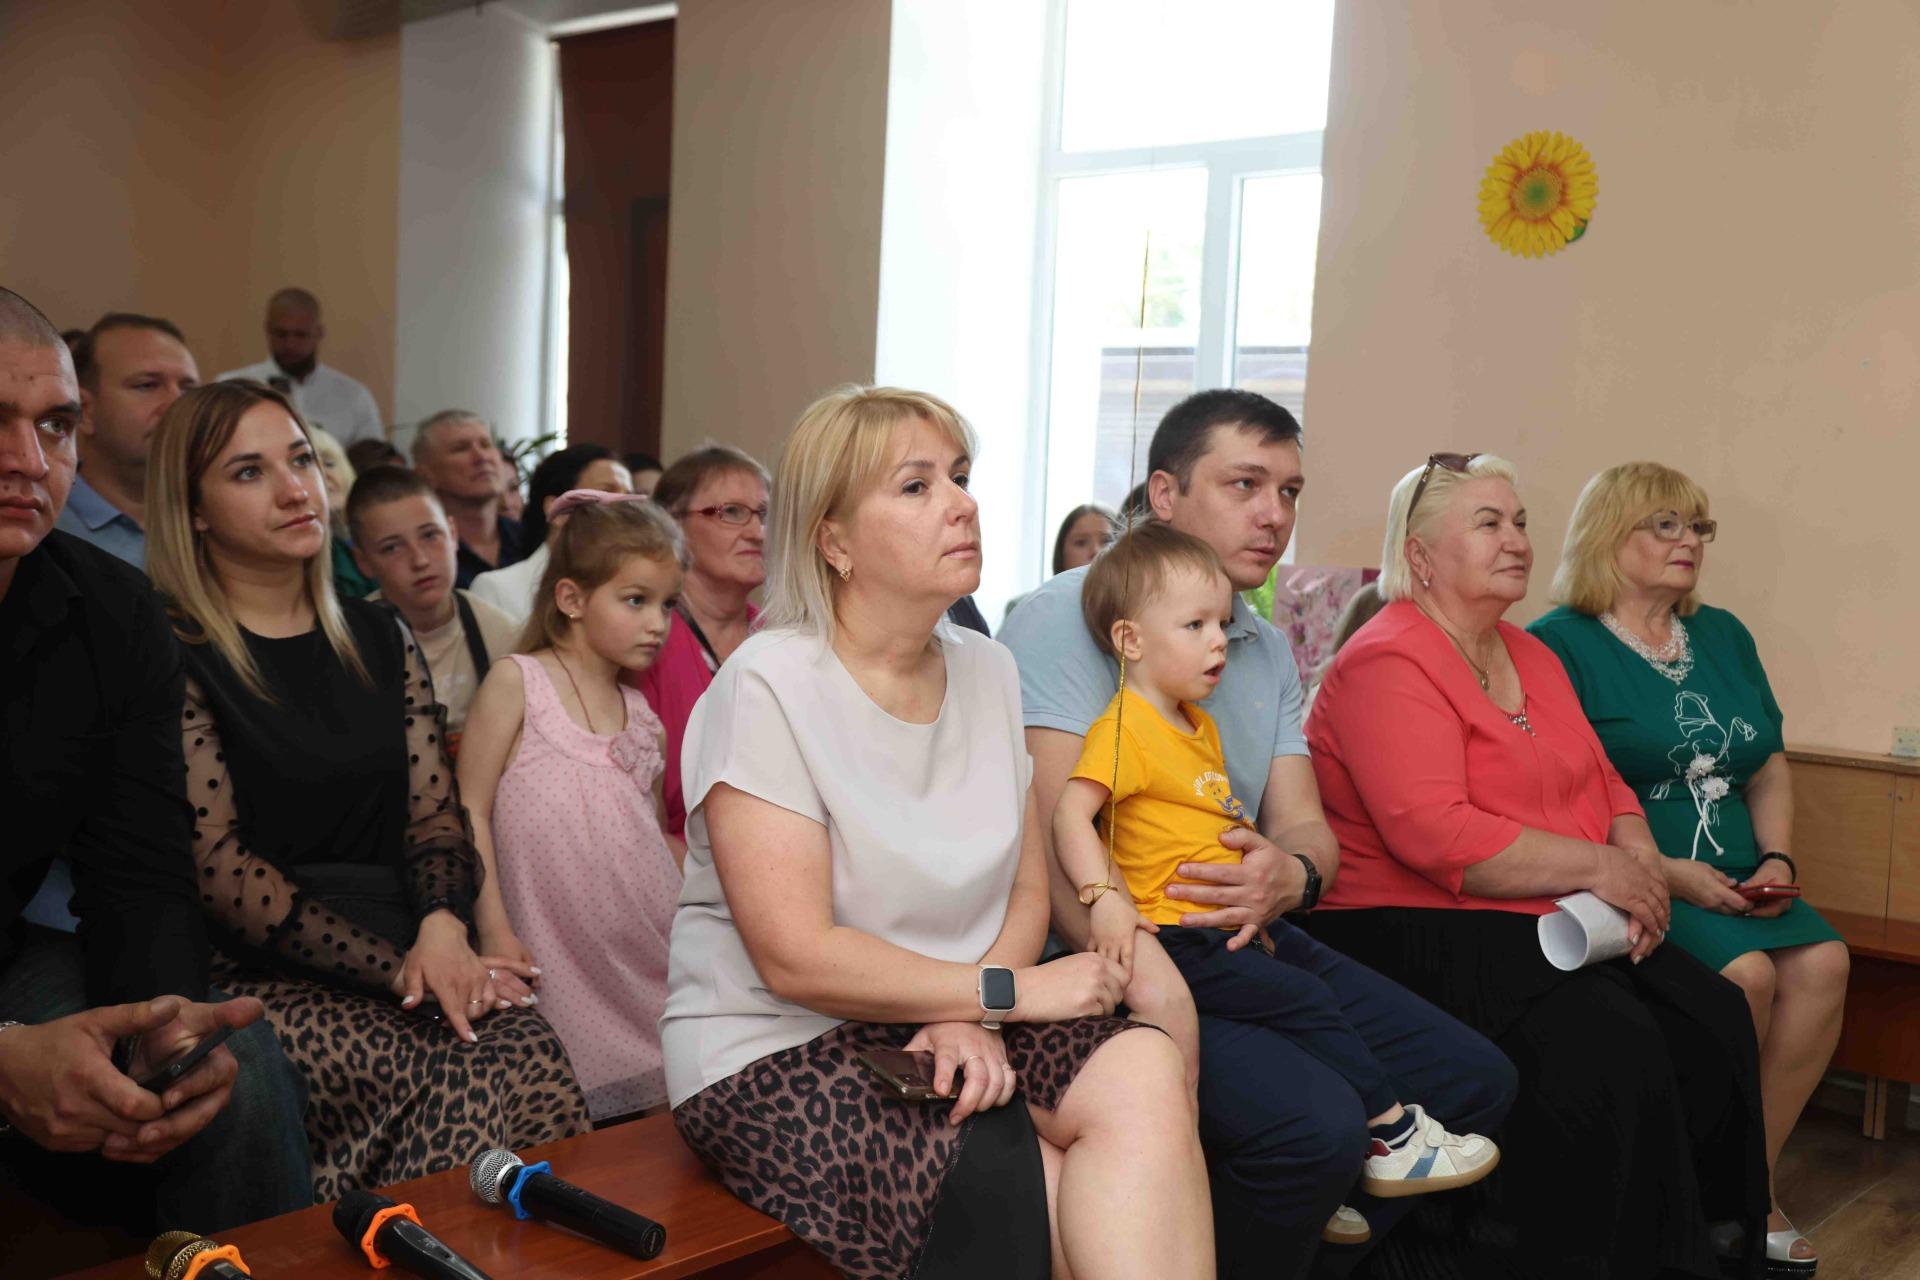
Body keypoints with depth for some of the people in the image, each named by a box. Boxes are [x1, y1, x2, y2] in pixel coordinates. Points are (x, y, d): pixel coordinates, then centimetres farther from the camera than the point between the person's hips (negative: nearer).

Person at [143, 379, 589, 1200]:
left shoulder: (378, 640, 16)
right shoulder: (173, 651, -3)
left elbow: (435, 816, 11)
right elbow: (216, 864, -11)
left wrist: (443, 928, -12)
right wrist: (395, 967, -16)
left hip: (403, 951, 5)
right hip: (255, 977, -4)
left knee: (530, 1057, -25)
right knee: (456, 1075, -29)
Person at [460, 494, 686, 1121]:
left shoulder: (641, 714, 15)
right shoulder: (517, 682, -1)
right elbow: (471, 813, -4)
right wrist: (494, 931, -11)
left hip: (653, 949, 5)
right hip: (565, 960, -5)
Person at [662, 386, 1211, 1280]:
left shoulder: (988, 671, 6)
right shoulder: (768, 686, -13)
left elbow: (1026, 894, 7)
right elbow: (797, 958, -18)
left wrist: (973, 1020, -13)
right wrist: (1008, 991, -15)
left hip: (951, 1027, 6)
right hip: (778, 1052, -5)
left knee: (1145, 1070, -22)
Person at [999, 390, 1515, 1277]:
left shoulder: (1270, 650, 17)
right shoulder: (1072, 613, -9)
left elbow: (1305, 827, 10)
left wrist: (1292, 875, -16)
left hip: (1250, 940, 8)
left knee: (1475, 1080, 2)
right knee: (1317, 1123, -28)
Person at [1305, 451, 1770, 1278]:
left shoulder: (1533, 657, 19)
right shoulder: (1387, 664, -10)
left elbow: (1604, 784, 20)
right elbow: (1434, 835, -21)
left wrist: (1639, 860, -3)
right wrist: (1594, 868, -16)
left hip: (1554, 925, 8)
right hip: (1415, 930, -8)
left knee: (1714, 1017, -11)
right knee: (1611, 1048, -27)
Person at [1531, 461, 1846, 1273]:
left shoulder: (1723, 637, 18)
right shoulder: (1561, 645, -5)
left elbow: (1769, 768, 22)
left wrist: (1775, 859, 4)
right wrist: (1666, 873, -18)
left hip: (1732, 881, 7)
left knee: (1821, 962, -19)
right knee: (1743, 972, -28)